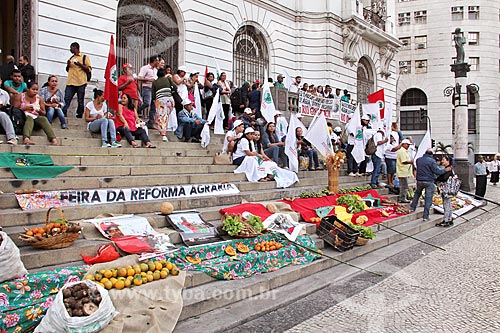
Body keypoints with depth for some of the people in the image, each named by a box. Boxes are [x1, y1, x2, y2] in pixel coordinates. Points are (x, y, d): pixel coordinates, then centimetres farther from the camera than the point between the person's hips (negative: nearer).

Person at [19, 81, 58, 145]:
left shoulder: (39, 98, 10)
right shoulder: (21, 96, 4)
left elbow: (43, 113, 11)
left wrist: (39, 111, -11)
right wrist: (25, 108, -16)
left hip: (36, 118, 2)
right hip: (25, 117, -2)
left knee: (44, 119, -29)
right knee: (29, 118, -35)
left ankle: (53, 139, -50)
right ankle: (26, 138, -62)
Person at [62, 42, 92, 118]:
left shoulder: (85, 57, 5)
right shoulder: (71, 58, 23)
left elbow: (89, 70, -3)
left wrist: (79, 64, -12)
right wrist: (68, 65, 9)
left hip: (81, 83, -5)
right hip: (70, 83, 5)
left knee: (80, 101, -2)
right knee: (66, 100, -5)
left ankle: (79, 116, 3)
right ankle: (63, 115, -7)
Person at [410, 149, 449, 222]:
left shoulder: (418, 160, 5)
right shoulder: (431, 161, -12)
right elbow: (437, 171, -15)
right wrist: (445, 170, -3)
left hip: (419, 181, 5)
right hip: (429, 182, -4)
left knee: (417, 193, 30)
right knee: (428, 199, 1)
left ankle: (412, 208, 30)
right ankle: (425, 216, 2)